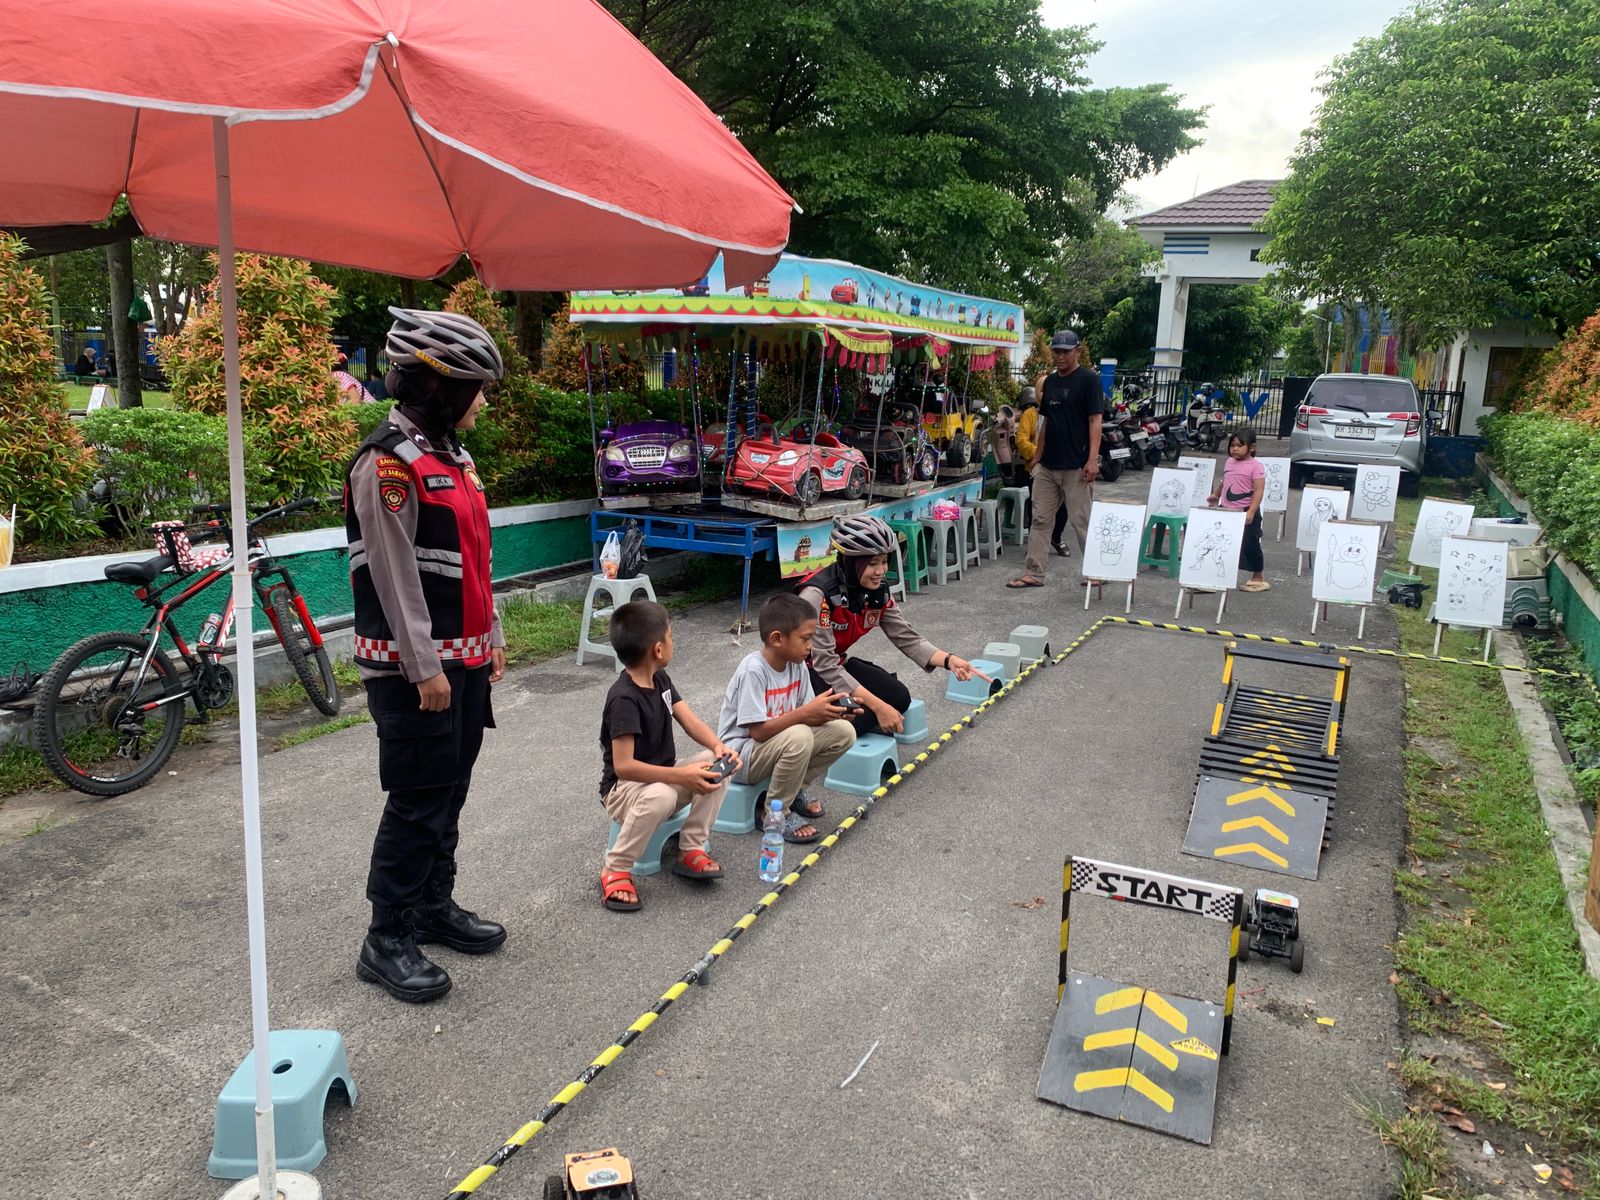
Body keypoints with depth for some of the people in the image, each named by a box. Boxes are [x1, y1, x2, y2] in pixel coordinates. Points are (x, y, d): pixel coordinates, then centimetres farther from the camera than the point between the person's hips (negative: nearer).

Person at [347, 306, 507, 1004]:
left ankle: (434, 907, 32)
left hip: (464, 658, 9)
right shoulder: (389, 461, -16)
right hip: (415, 667, -9)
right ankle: (386, 941, 12)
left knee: (450, 790, 17)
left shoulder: (451, 454, 14)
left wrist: (489, 636, 19)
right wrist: (425, 668, -19)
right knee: (418, 801, -2)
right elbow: (394, 574, -19)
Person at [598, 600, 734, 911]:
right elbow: (623, 766, -30)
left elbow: (691, 722, -2)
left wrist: (718, 746, -23)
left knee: (717, 767, -14)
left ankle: (691, 851, -6)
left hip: (662, 776, 8)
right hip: (623, 788, -8)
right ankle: (615, 870, -18)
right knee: (660, 796, -40)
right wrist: (681, 776, -35)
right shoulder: (624, 699, -25)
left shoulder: (661, 680, 3)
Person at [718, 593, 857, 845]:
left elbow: (807, 716, 3)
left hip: (779, 742, 8)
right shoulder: (753, 670, -24)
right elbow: (758, 731, -28)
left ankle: (793, 791, 7)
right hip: (740, 755, -7)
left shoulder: (797, 664, -1)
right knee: (799, 737, -35)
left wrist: (828, 712, -19)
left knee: (843, 731, -9)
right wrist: (805, 712, -32)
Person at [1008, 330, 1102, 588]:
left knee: (1082, 521, -2)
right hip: (1047, 465, 7)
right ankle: (1033, 573, 11)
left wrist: (1093, 458, -19)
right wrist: (1037, 455, 17)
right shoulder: (1049, 381, 14)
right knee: (1040, 520, 6)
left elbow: (1095, 420, -11)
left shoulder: (1088, 380, -6)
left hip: (1076, 466, -7)